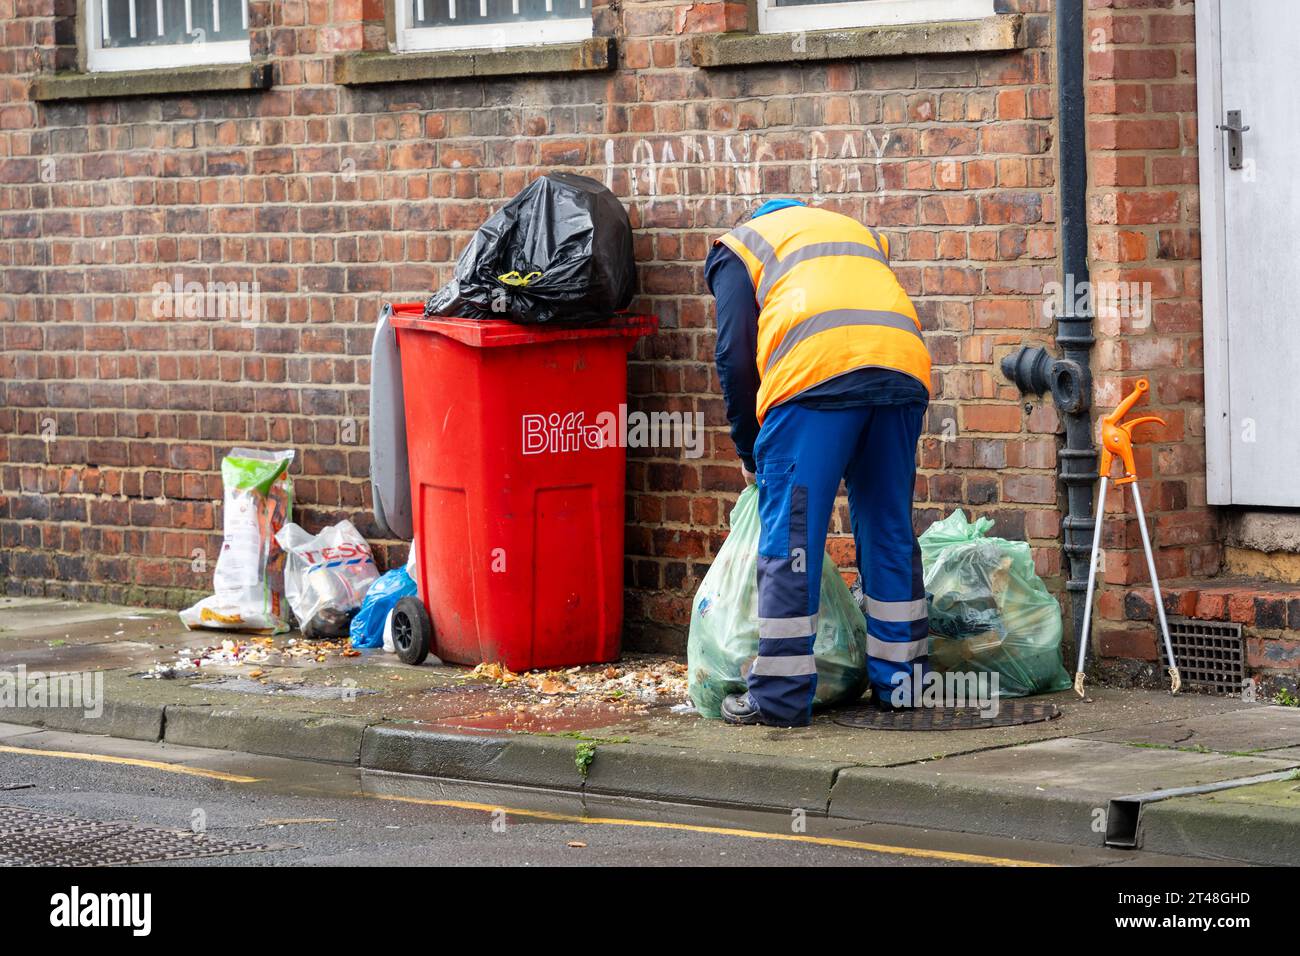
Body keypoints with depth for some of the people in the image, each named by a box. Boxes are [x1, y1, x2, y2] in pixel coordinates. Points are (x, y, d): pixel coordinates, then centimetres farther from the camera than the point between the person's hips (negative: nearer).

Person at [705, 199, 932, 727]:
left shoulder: (738, 246, 23)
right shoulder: (859, 232, 38)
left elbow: (735, 354, 11)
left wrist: (748, 448, 22)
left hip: (816, 370, -5)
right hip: (905, 367, 5)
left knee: (790, 536, -1)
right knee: (889, 529, 15)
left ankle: (780, 698, -1)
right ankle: (898, 680, 20)